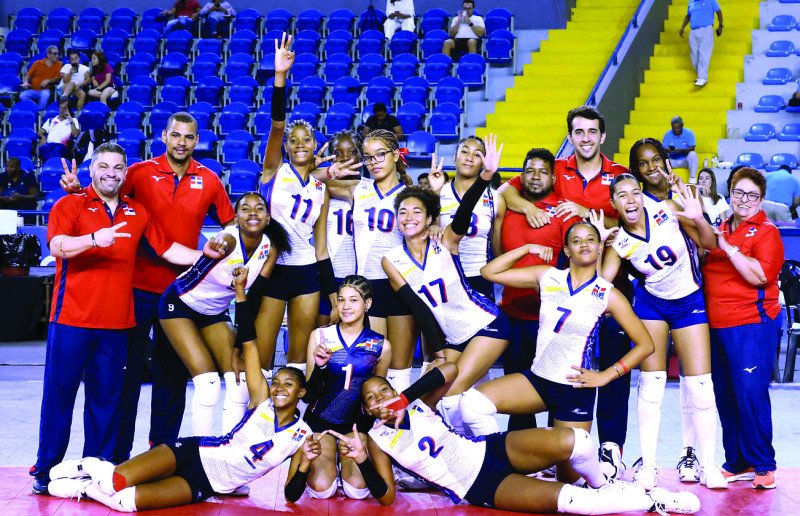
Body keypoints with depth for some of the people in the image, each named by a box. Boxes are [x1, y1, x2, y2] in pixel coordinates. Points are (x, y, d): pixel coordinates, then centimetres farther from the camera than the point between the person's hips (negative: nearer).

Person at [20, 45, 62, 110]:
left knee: (45, 94, -38)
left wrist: (48, 81, -16)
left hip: (45, 90, -1)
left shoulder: (58, 65, 6)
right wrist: (26, 82, -8)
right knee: (22, 96, -28)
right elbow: (29, 75, 12)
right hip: (33, 90, 2)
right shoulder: (37, 63, 10)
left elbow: (58, 78, 1)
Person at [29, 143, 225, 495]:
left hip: (116, 323, 4)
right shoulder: (69, 206, 1)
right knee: (59, 393, 0)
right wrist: (95, 239, -32)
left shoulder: (137, 213, 14)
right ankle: (46, 469, 9)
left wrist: (205, 255, 4)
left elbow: (168, 249, 16)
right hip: (72, 319, -4)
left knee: (106, 397, 7)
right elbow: (57, 245, -16)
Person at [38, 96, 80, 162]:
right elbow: (40, 132, 23)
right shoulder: (51, 120, 31)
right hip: (49, 143, 2)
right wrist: (43, 137, 0)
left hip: (62, 145, -2)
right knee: (44, 147, -37)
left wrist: (70, 120, 5)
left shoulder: (73, 121, 23)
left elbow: (76, 134, 5)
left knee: (58, 150, -40)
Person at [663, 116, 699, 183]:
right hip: (673, 161, 1)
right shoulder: (667, 134, -4)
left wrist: (681, 150, -33)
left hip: (685, 161, -1)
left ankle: (692, 177, -26)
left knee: (692, 154, -32)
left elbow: (692, 148, -15)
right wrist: (668, 150, -32)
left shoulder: (688, 133, -8)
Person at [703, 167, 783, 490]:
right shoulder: (721, 229, 16)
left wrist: (728, 247, -17)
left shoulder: (766, 232, -4)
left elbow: (760, 275, -18)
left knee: (751, 393, -10)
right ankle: (737, 463, 18)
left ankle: (763, 466, 0)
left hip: (752, 324, -7)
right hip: (717, 325, 7)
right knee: (725, 397, 9)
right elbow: (706, 270, 28)